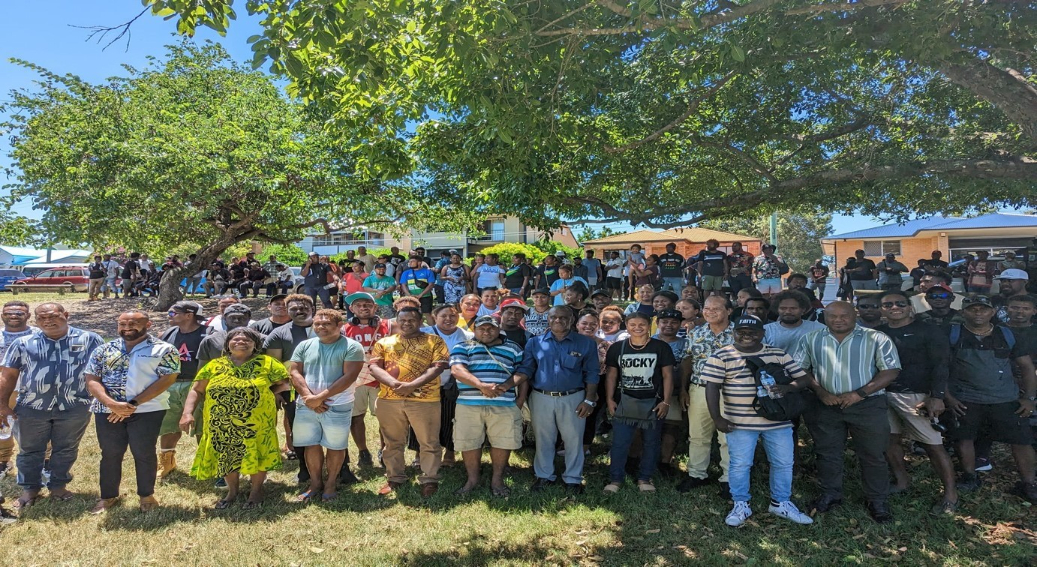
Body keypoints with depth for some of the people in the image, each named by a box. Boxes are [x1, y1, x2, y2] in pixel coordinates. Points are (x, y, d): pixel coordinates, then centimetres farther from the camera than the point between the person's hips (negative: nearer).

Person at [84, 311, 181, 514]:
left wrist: (133, 403, -15)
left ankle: (146, 495, 23)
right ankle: (108, 496, 31)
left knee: (144, 453, 5)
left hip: (147, 411, -3)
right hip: (107, 411, 4)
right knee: (110, 454, 13)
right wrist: (111, 403, -15)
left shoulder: (163, 350, -5)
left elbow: (167, 379, -12)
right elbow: (92, 379, 2)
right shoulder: (104, 350, 8)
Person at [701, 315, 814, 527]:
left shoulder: (779, 355, 4)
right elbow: (712, 387, -8)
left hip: (778, 421, 3)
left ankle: (781, 503, 30)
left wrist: (788, 387, -18)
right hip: (740, 422, -3)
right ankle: (741, 505, 20)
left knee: (783, 463, 12)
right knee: (740, 465, 4)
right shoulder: (722, 356, -6)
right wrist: (717, 418, -14)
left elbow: (803, 378, 4)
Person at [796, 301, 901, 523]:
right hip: (825, 406, 2)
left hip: (868, 405, -2)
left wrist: (859, 393, -17)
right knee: (827, 453, 12)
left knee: (873, 455, 7)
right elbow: (800, 369, 5)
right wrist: (820, 392, -9)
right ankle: (830, 495, 28)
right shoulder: (811, 340, 3)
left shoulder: (877, 339, -5)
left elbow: (891, 371, -8)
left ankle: (878, 501, 24)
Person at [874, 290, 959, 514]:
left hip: (916, 395, -4)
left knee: (933, 444, -3)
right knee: (889, 439, 8)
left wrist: (937, 397, -15)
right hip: (882, 394, 5)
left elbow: (940, 365, -6)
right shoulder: (876, 333, 10)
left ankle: (950, 494, 7)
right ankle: (901, 481, 23)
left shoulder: (928, 332, -1)